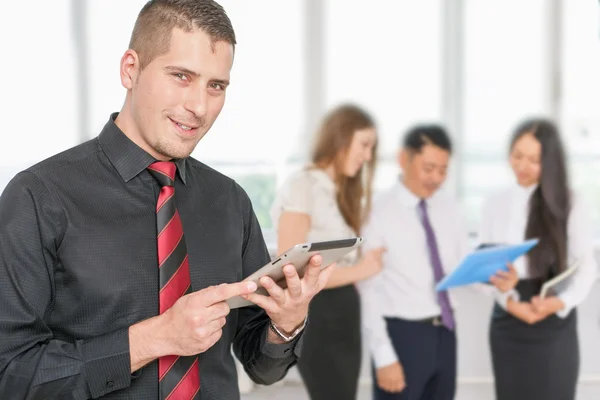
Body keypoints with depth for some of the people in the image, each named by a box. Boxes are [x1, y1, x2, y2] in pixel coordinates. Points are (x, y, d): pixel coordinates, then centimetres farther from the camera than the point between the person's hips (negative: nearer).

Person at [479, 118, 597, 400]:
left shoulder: (568, 203, -3)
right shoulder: (495, 205, 6)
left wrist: (560, 302, -22)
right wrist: (508, 300, -15)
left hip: (553, 325, -3)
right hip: (507, 323, 3)